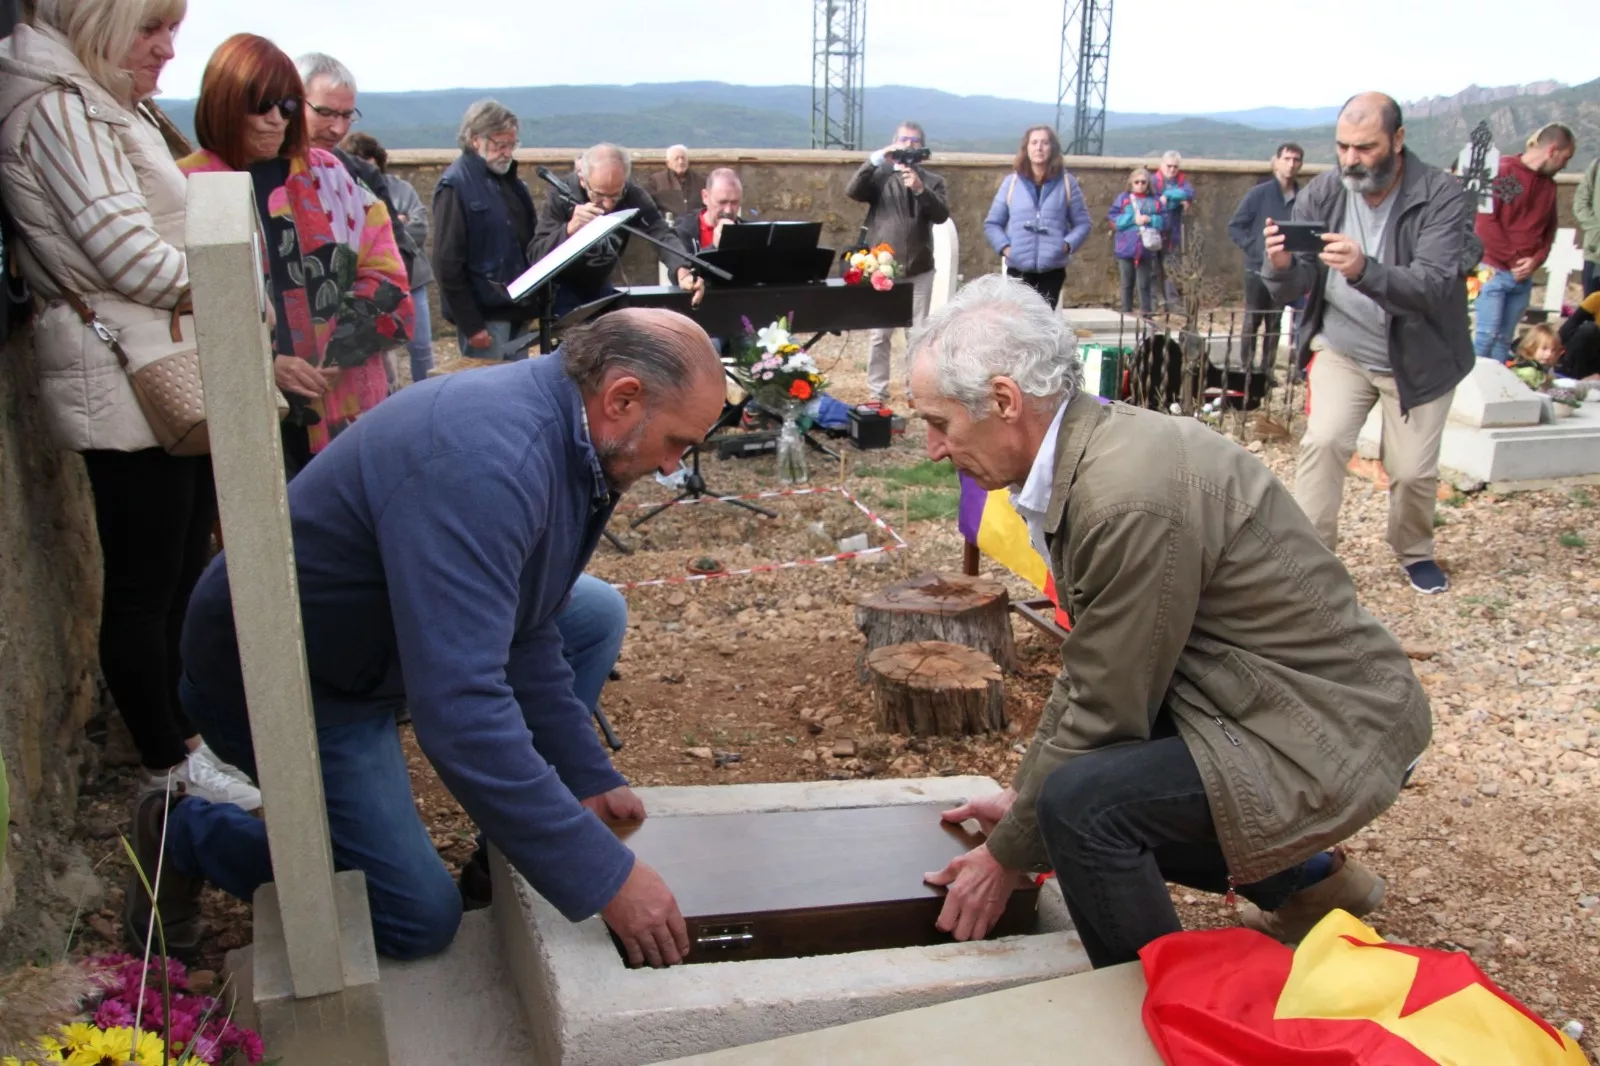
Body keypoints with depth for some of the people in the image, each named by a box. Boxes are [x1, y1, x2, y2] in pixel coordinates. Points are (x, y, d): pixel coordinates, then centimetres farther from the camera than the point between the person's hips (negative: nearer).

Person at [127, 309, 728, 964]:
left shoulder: (567, 431, -5)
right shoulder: (482, 463, -35)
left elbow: (524, 632, 6)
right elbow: (459, 708, -41)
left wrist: (588, 776, 3)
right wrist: (606, 878, -36)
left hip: (383, 636, 9)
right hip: (275, 679, -9)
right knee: (421, 920, -6)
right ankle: (186, 836, 11)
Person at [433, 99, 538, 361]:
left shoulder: (508, 178, 14)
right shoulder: (455, 185, -11)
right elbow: (448, 263, -15)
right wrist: (470, 325, -17)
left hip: (516, 310, 8)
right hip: (484, 314, -8)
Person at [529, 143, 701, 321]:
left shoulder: (634, 196, -20)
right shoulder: (561, 195, -25)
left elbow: (662, 234, -33)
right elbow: (535, 254, -30)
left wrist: (683, 271, -54)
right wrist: (570, 229, -49)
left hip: (600, 285, 3)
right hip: (562, 288, -3)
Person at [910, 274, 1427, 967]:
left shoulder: (1131, 499, -29)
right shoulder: (1093, 447, 1)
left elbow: (1104, 715, -20)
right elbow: (1089, 669, 11)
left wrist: (1007, 856, -8)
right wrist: (1022, 793, 14)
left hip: (1327, 732, -10)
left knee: (1083, 800, -26)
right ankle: (1306, 881, 29)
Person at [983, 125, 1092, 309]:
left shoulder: (1067, 182, 5)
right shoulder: (1011, 182, 5)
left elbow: (1083, 223, 8)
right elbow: (992, 223, 9)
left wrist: (1068, 244, -10)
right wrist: (1004, 247, -8)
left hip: (1052, 269, 0)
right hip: (1018, 269, 0)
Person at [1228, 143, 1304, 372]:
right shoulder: (1259, 194, -5)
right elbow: (1235, 226, -2)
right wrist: (1254, 248, -11)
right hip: (1258, 269, -2)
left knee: (1275, 324, 9)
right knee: (1252, 321, 3)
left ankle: (1267, 369, 17)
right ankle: (1247, 368, 11)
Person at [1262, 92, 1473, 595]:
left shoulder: (1442, 196, -20)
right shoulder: (1321, 194, -13)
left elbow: (1435, 287, -32)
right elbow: (1289, 290, -14)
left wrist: (1365, 270, -49)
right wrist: (1281, 265, -39)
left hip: (1419, 358, -1)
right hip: (1343, 350, 1)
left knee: (1414, 472, 2)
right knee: (1323, 441, -19)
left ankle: (1415, 552, 32)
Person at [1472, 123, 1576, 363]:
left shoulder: (1549, 185, 13)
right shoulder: (1504, 171, -6)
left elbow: (1549, 230, 17)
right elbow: (1486, 222, -11)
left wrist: (1535, 261, -2)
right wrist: (1512, 260, -10)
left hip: (1523, 276, 6)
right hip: (1495, 270, -6)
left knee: (1505, 339, 6)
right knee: (1488, 334, -10)